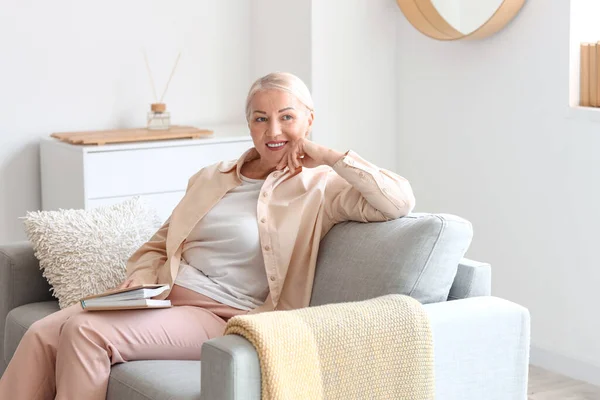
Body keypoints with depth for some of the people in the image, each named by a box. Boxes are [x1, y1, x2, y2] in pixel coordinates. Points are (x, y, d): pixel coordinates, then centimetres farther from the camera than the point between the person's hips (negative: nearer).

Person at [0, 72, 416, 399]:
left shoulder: (322, 187, 2)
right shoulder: (211, 178, 20)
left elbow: (400, 202, -13)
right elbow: (156, 246, 23)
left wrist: (332, 156, -10)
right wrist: (136, 285, 2)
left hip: (221, 317, -6)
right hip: (162, 300, 6)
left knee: (86, 331, -28)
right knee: (42, 334, -19)